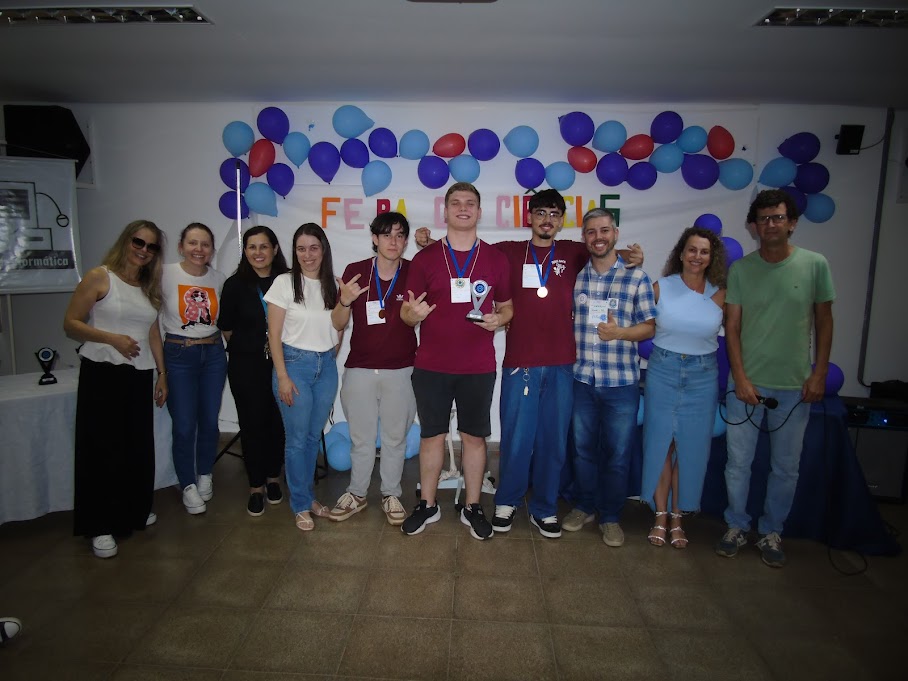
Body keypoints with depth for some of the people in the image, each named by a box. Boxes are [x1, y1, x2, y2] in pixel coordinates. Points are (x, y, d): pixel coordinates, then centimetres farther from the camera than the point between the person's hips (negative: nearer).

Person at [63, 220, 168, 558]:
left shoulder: (150, 287, 14)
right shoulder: (99, 277, -4)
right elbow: (71, 323, -7)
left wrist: (162, 372, 14)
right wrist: (112, 338, -19)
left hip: (139, 375, 5)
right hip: (102, 373, -5)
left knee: (138, 445, 7)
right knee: (102, 447, -1)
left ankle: (133, 511, 26)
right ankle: (100, 526, 10)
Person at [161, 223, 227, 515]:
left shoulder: (219, 279, 2)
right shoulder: (165, 275, -8)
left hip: (213, 353, 3)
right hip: (178, 355, -3)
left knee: (209, 421, 10)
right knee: (184, 425, -1)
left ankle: (205, 475, 31)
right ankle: (188, 485, 18)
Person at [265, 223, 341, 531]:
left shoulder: (332, 285, 6)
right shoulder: (285, 283, -5)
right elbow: (274, 334, -6)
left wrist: (330, 359, 4)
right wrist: (282, 376, -11)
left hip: (327, 366, 4)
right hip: (295, 363, -4)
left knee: (315, 435, 12)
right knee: (297, 438, 1)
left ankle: (308, 496, 28)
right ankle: (301, 505, 17)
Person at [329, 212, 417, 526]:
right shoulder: (355, 271, -1)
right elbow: (338, 323, 4)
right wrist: (345, 301, -19)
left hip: (401, 370, 0)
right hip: (360, 368, 1)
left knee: (395, 438, 10)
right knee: (361, 437, 10)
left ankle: (391, 495, 28)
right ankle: (356, 494, 29)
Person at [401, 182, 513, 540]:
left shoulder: (495, 259, 5)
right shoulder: (425, 258, 2)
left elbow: (507, 307, 13)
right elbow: (406, 314, 3)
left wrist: (498, 319, -10)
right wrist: (413, 313, -21)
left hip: (479, 367, 1)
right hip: (431, 366, 0)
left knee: (474, 436, 8)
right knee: (431, 435, 8)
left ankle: (473, 507, 24)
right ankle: (427, 505, 25)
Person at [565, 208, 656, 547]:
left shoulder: (636, 277, -2)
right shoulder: (576, 276, 6)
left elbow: (650, 327, -1)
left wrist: (620, 332, -18)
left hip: (621, 382, -2)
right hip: (582, 379, 2)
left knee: (618, 453, 7)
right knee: (583, 448, 14)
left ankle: (610, 516, 25)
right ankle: (584, 506, 33)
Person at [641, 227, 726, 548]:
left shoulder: (719, 294, 0)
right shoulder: (661, 288, -2)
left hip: (702, 377, 1)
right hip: (663, 372, -1)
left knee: (690, 448, 6)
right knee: (660, 445, 4)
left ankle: (677, 518, 21)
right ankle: (660, 516, 19)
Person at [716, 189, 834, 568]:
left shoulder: (815, 265, -2)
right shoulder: (741, 269, -2)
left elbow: (824, 321, 5)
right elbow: (732, 327, -1)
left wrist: (819, 373, 0)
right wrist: (741, 378, -8)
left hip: (794, 386, 0)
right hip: (746, 383, 0)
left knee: (786, 468, 11)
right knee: (738, 462, 9)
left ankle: (771, 533, 29)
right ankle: (737, 527, 27)